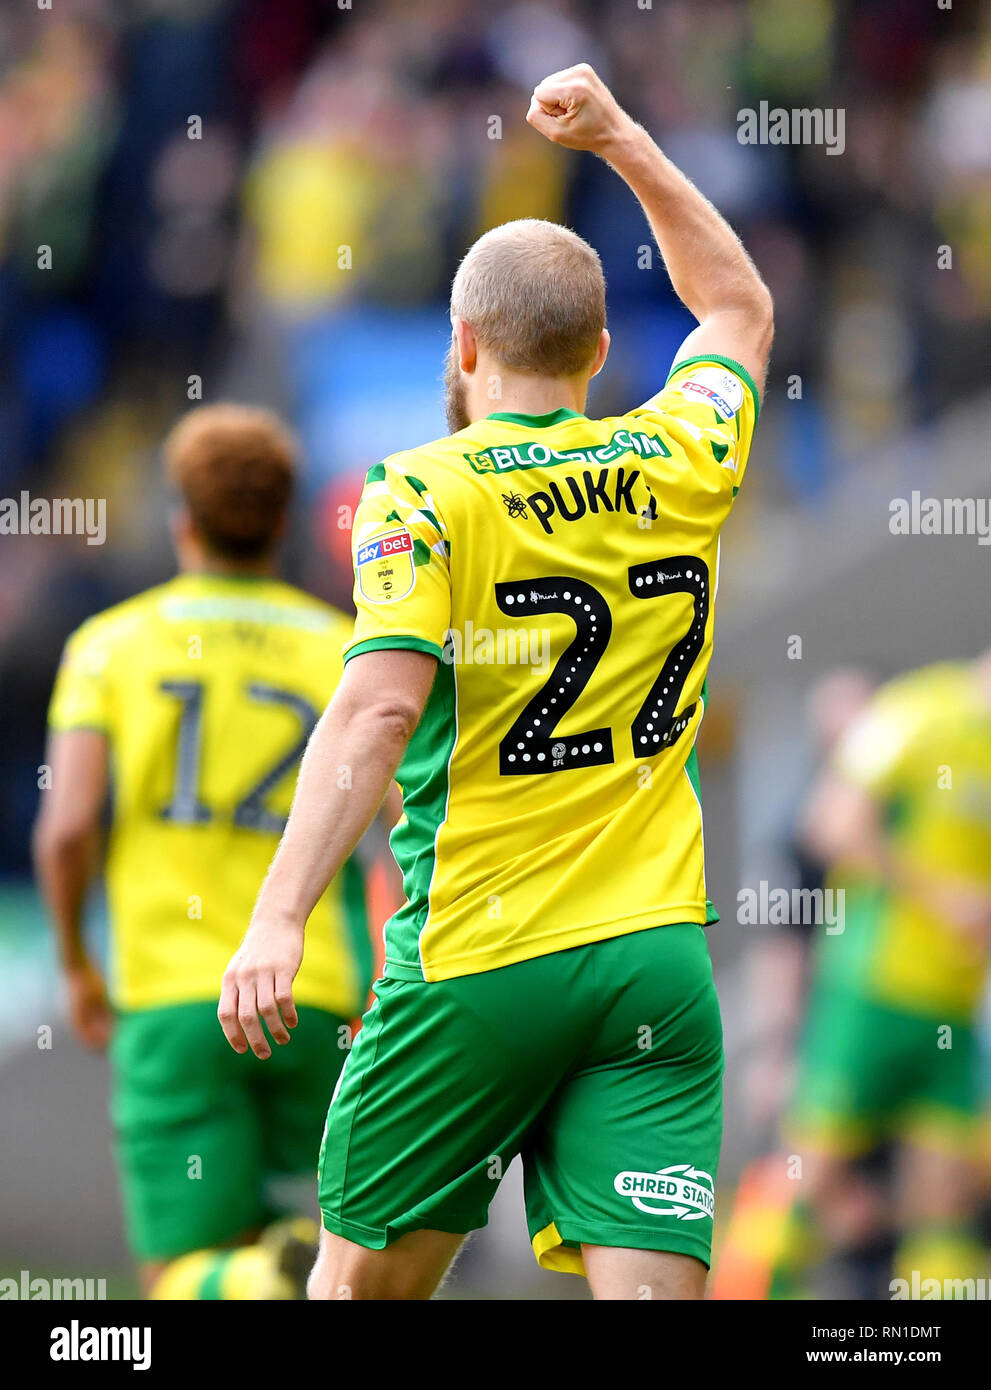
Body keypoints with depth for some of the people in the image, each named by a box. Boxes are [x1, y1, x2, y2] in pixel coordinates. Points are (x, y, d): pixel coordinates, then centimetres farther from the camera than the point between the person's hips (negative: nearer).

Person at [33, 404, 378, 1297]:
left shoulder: (111, 644, 4)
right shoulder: (345, 649, 6)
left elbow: (66, 829, -7)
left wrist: (78, 968, 9)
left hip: (171, 997, -2)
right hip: (316, 999, 2)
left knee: (187, 1280, -4)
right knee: (249, 1248, 20)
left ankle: (273, 1288, -37)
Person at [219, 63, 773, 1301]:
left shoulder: (426, 493, -6)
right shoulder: (679, 460, 7)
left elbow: (378, 707, -20)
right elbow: (737, 307, 30)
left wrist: (279, 916, -26)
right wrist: (620, 141, 33)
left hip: (477, 961, -3)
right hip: (658, 957, 3)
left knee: (363, 1275, 14)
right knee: (650, 1287, -5)